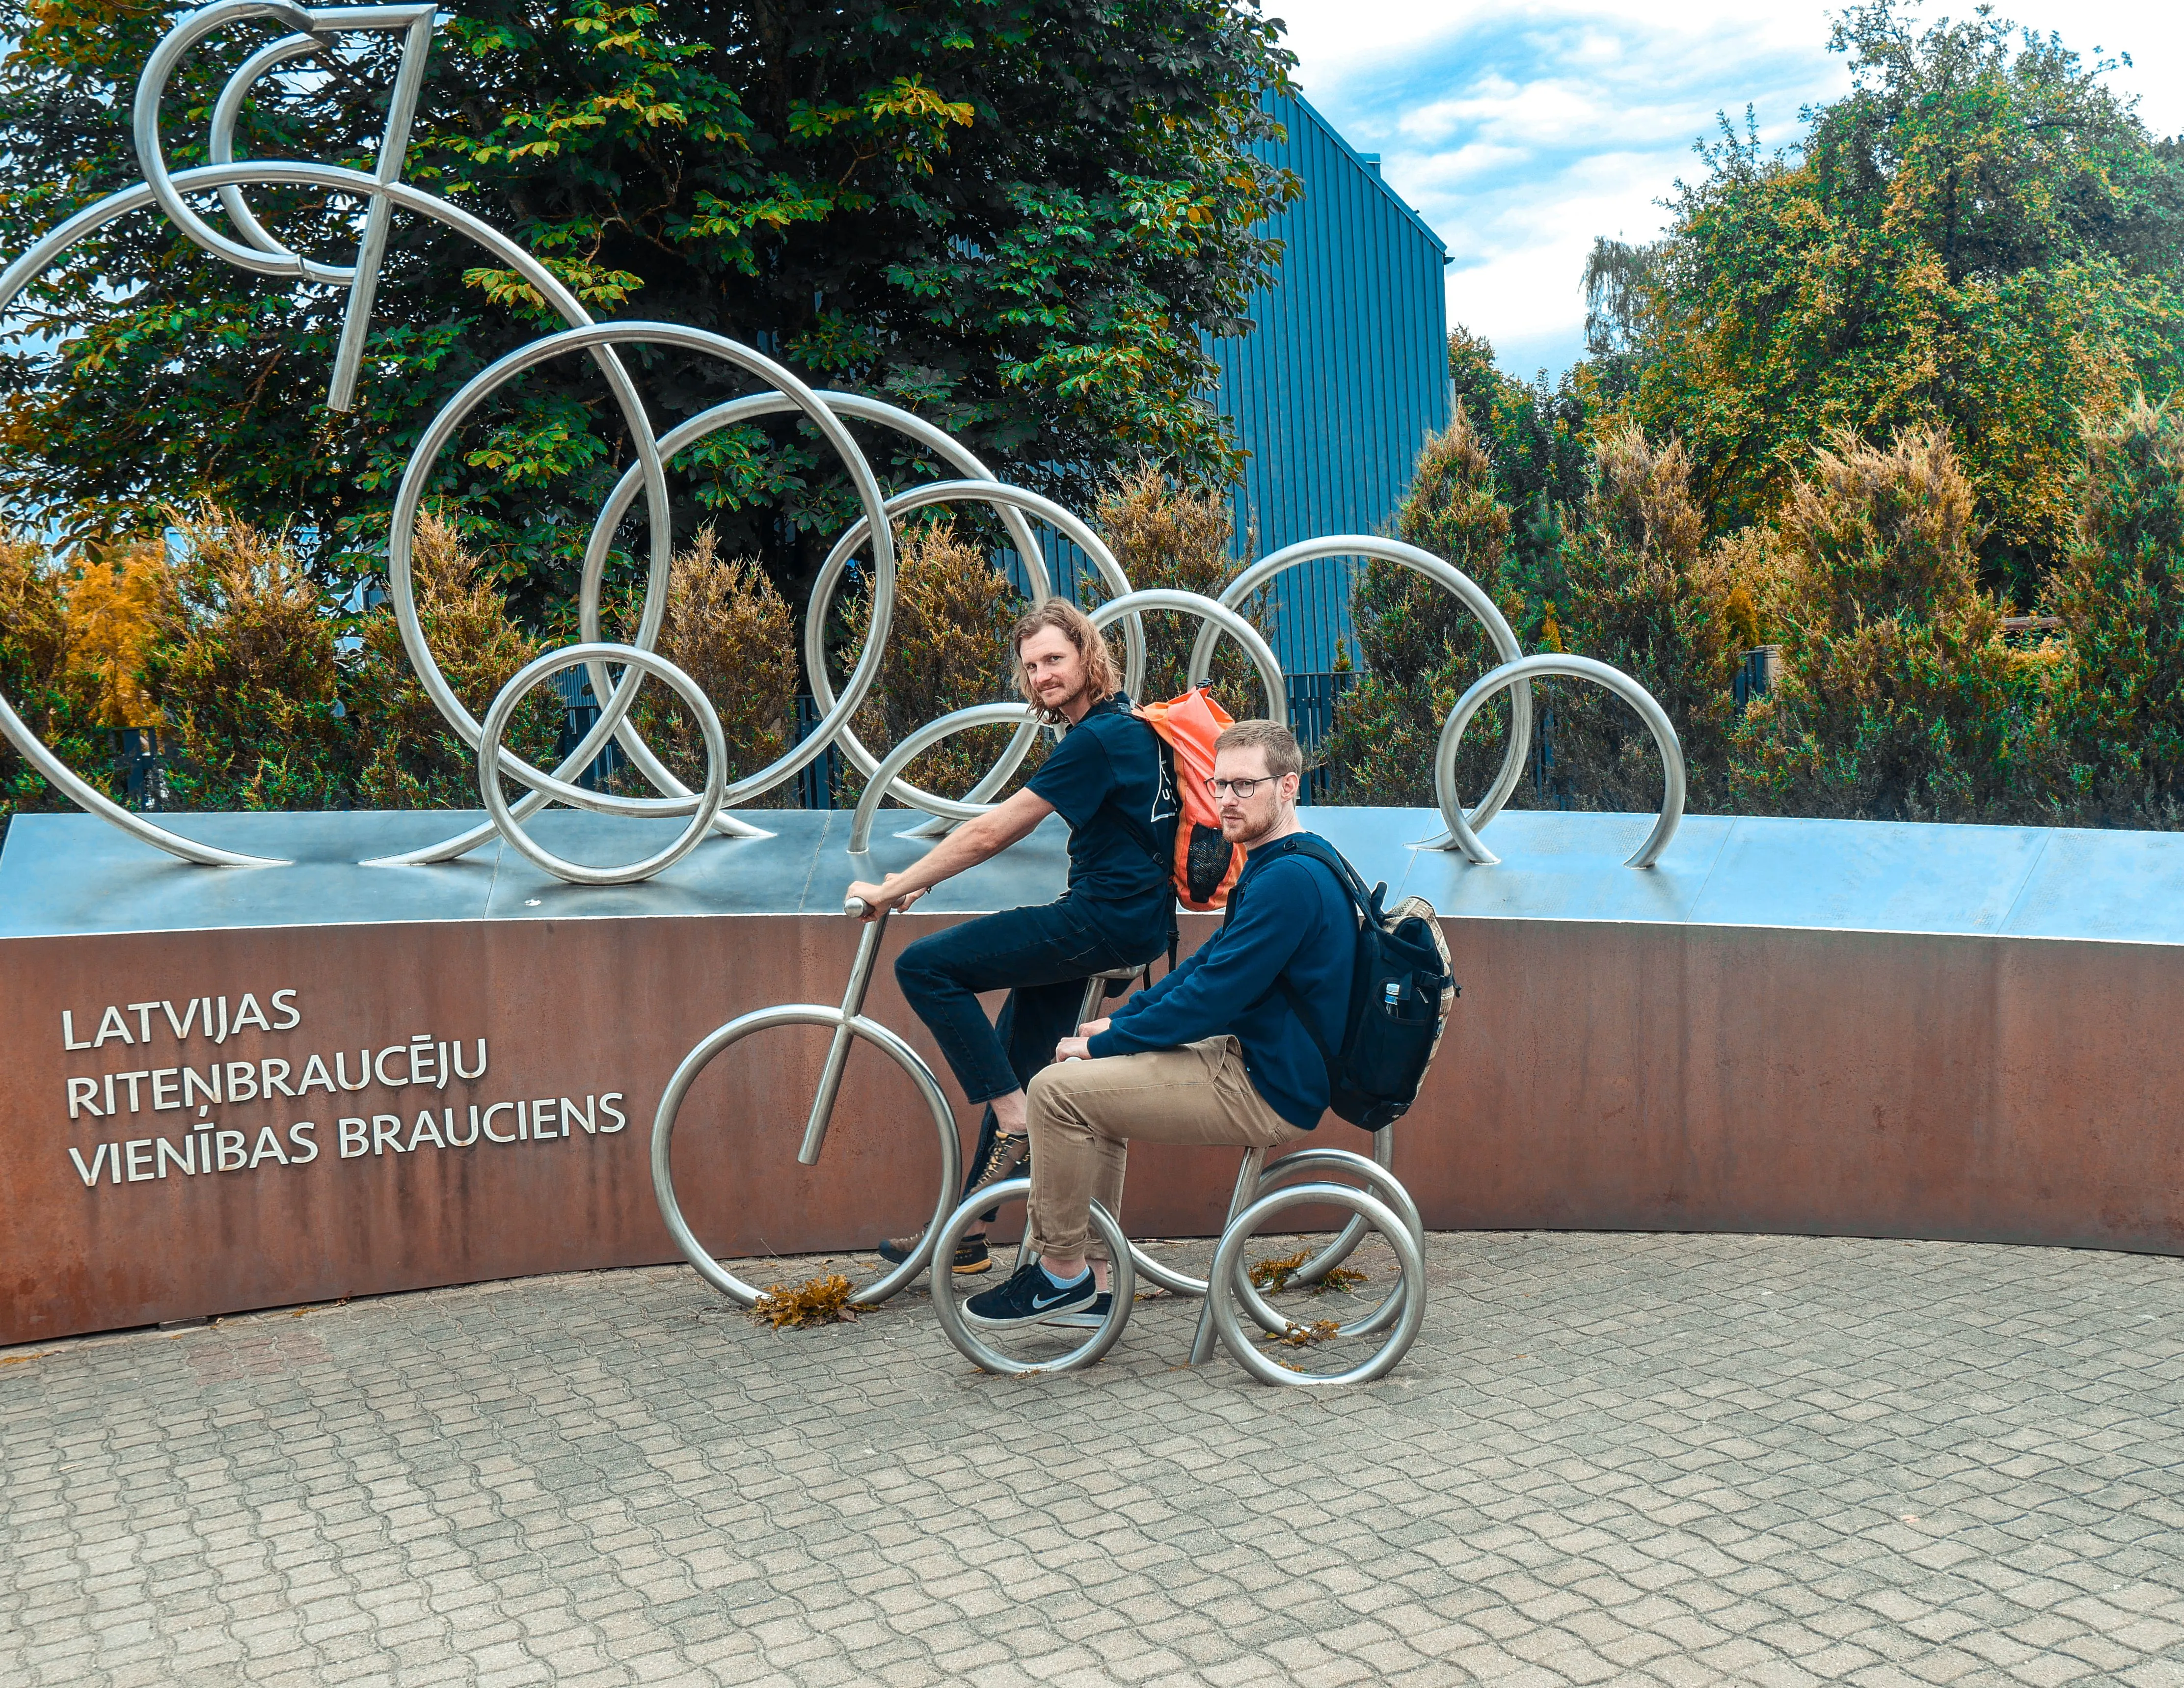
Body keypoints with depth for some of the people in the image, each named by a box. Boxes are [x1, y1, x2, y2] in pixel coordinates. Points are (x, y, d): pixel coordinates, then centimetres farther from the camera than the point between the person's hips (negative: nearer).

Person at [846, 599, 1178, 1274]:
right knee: (1015, 1062, 14)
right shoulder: (1120, 724, 15)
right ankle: (967, 1232, 22)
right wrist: (917, 881, 15)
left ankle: (1016, 1123, -8)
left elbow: (989, 833, -19)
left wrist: (890, 890, -11)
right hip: (1127, 915, 10)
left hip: (1109, 920, -10)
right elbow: (1006, 830, 18)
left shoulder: (1098, 740, -17)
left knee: (925, 966, -13)